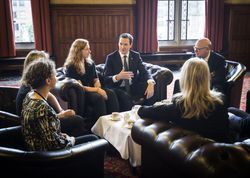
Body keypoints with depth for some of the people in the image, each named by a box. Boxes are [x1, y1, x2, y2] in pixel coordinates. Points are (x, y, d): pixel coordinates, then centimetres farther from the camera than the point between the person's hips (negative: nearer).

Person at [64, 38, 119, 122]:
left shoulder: (90, 63, 13)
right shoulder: (71, 67, -7)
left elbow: (96, 80, 13)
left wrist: (98, 88, -10)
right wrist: (97, 90, -17)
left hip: (93, 90, 6)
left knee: (111, 94, -23)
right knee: (99, 97, -35)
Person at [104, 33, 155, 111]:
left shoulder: (136, 55, 4)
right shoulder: (111, 57, -4)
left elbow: (144, 72, -5)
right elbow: (105, 78, -9)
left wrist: (151, 83, -27)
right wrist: (118, 77, -31)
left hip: (133, 87, 3)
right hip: (118, 88, -3)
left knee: (150, 89, -21)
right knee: (125, 97, -36)